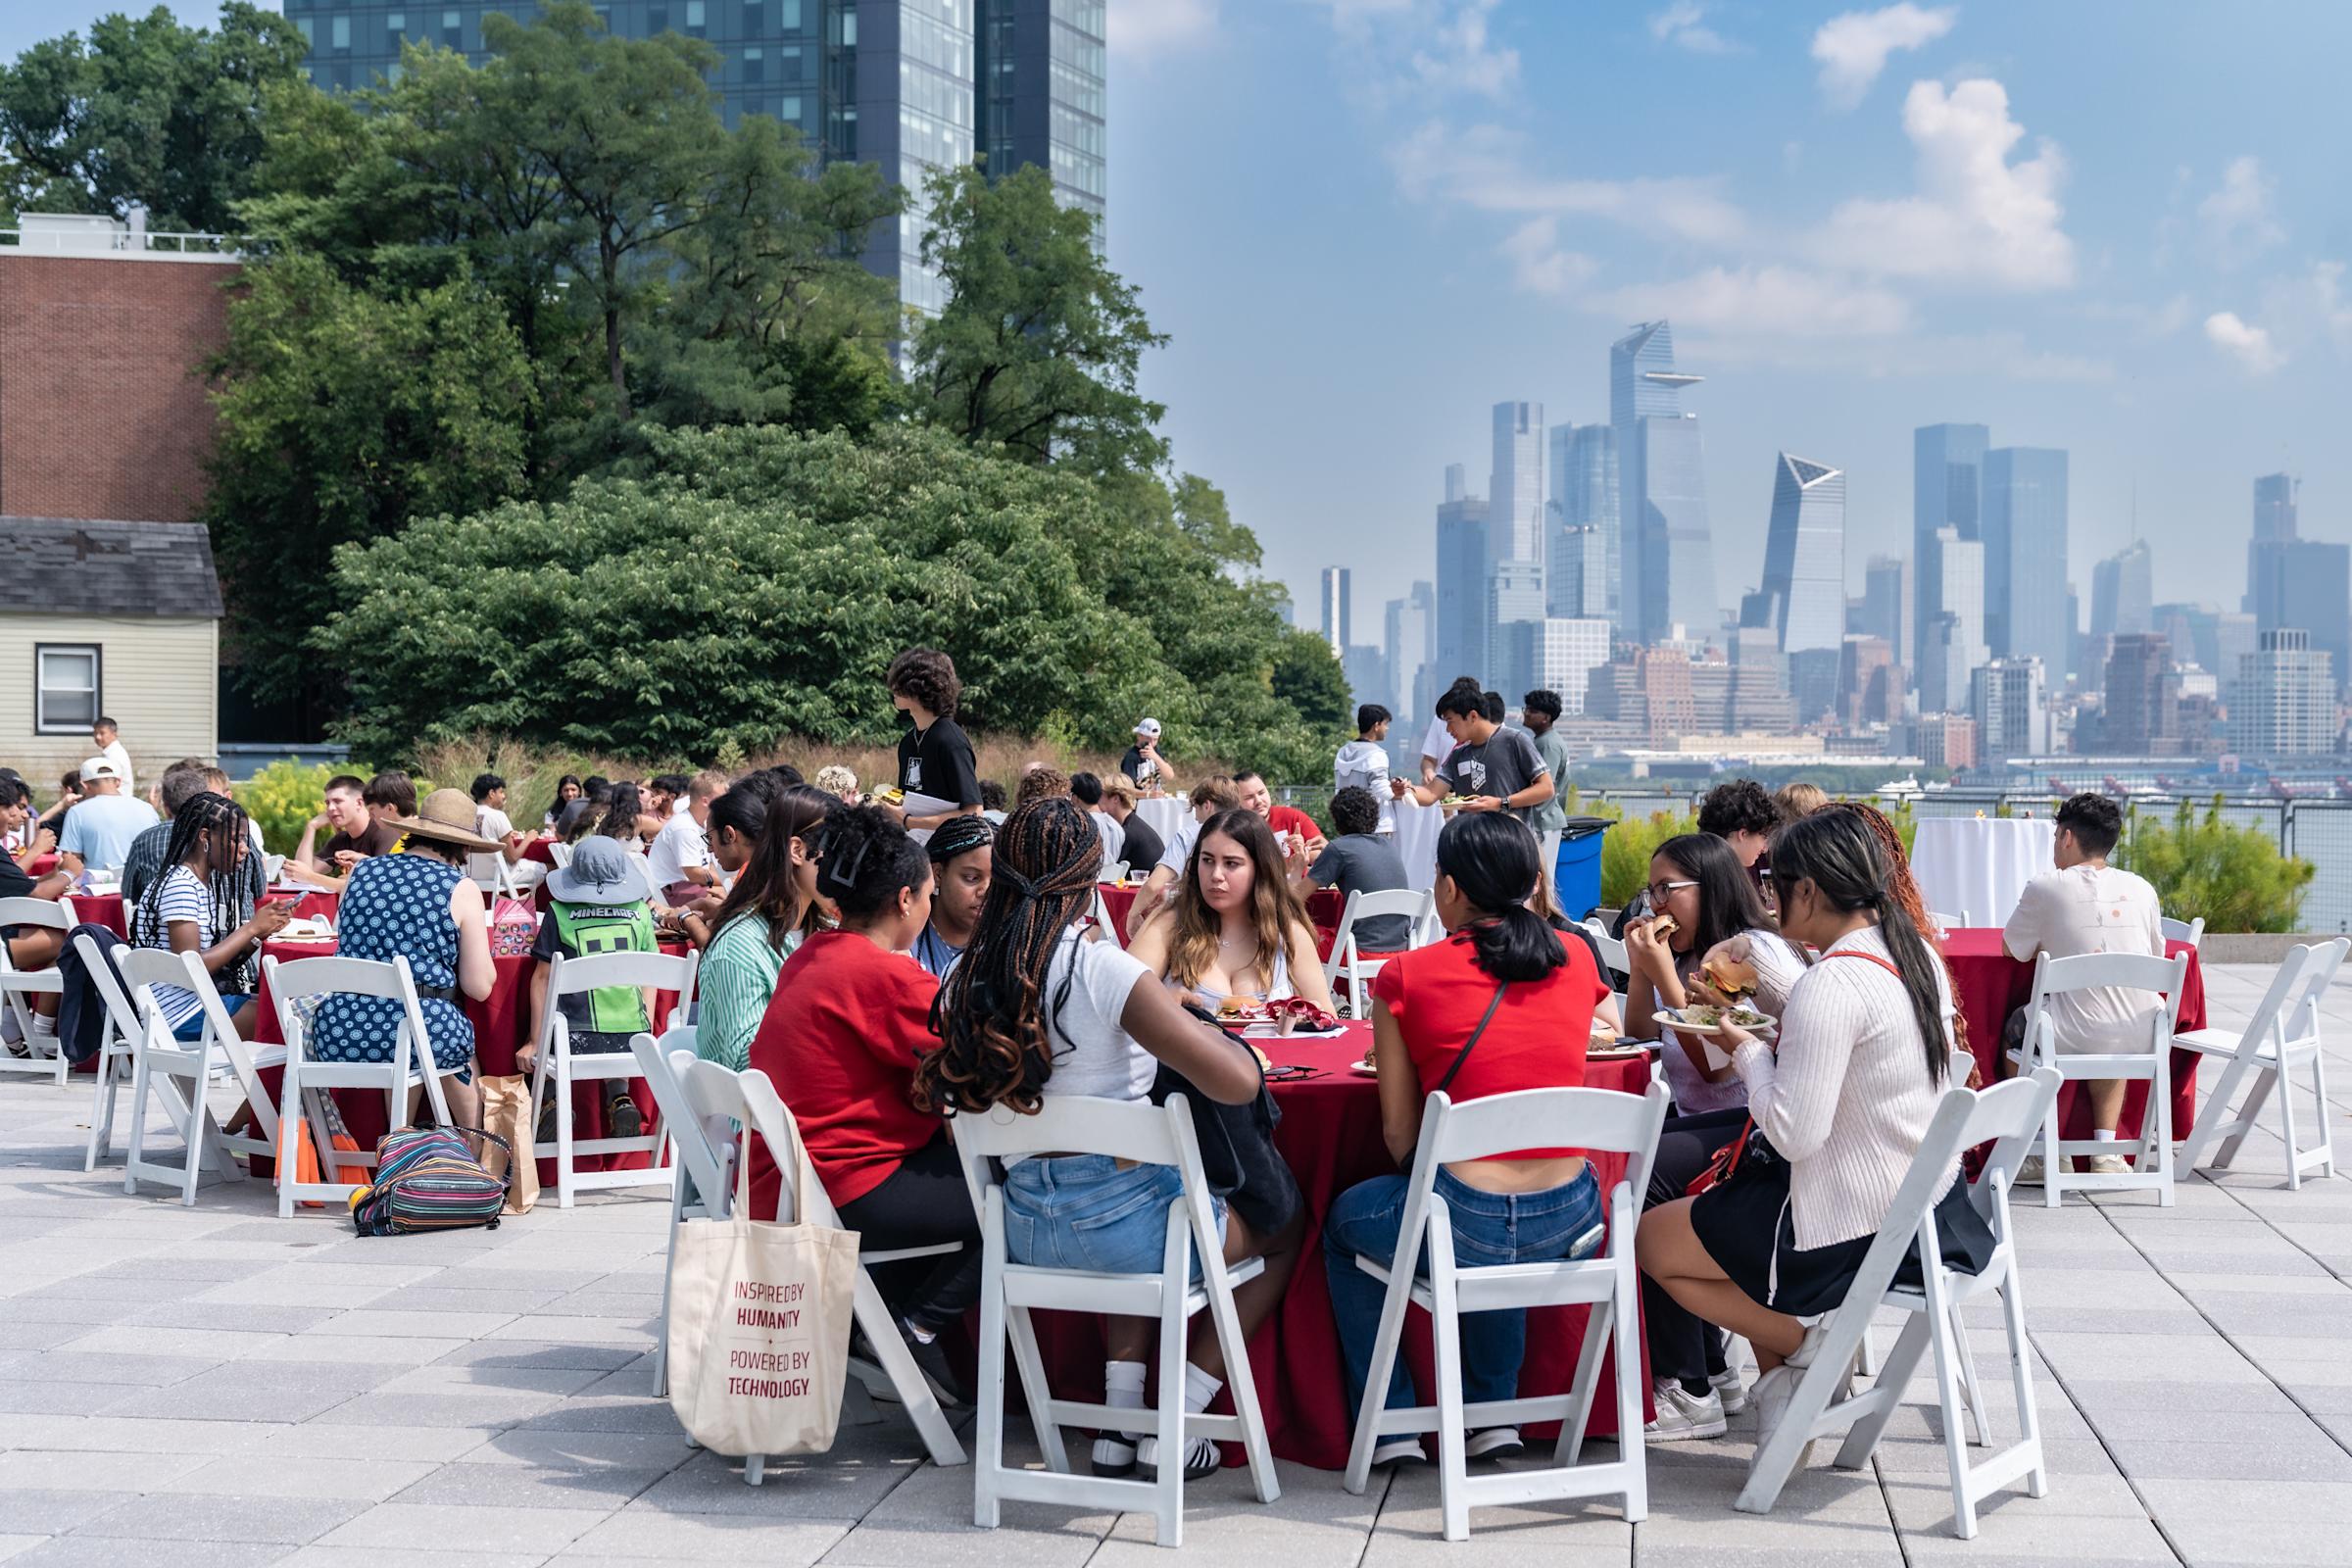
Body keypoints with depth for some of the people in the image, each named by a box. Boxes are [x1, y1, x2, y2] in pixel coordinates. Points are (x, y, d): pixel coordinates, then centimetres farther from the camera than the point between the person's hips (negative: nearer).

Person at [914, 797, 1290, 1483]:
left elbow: (956, 1117, 14)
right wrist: (1214, 1035, -2)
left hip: (1022, 1227, 6)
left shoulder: (967, 980, -1)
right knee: (1286, 1225, 21)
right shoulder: (1102, 971, -20)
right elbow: (1238, 1083, -24)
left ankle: (1120, 1423, 27)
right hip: (1118, 1219, -6)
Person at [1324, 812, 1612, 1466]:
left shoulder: (1408, 976, -7)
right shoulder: (1575, 961, 4)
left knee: (1344, 1220, 29)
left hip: (1465, 1225, -4)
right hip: (1571, 1225, 5)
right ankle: (1493, 1411, 39)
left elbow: (1399, 1133, -1)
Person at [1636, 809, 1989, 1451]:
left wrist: (1748, 1051, -10)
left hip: (1856, 1226, -9)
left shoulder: (1831, 984, -24)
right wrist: (1786, 1041, 9)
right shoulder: (1920, 957, 4)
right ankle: (1781, 1385, 22)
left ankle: (1804, 1340, 3)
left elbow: (1794, 1134, -25)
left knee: (1652, 1238, 8)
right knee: (1735, 1190, 30)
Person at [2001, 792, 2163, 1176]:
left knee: (2015, 1028, 29)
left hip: (2072, 1039, -3)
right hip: (2143, 1040, 3)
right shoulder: (2140, 888, 5)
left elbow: (2013, 950, 8)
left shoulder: (2045, 888, -5)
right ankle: (2106, 1151, 31)